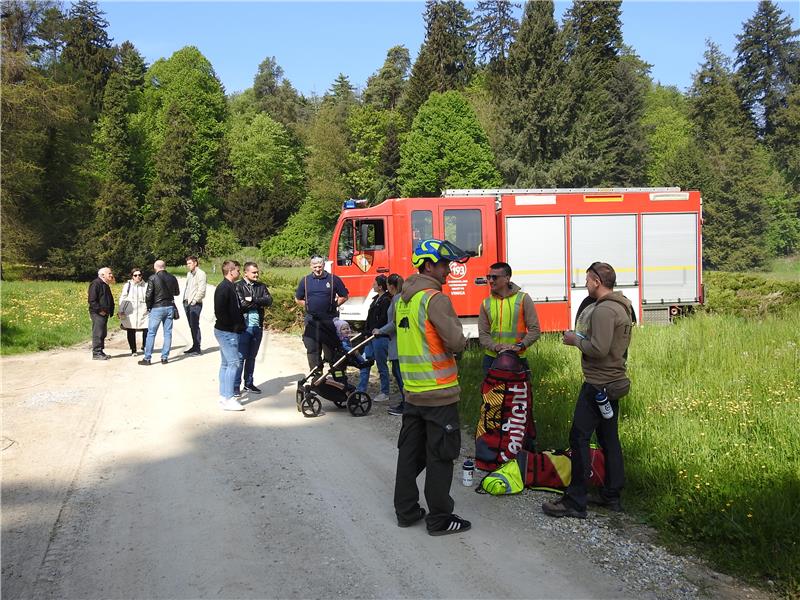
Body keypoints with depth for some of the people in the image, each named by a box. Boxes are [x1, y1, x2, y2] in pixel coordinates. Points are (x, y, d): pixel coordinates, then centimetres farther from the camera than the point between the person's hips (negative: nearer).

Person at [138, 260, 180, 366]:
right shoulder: (172, 278, 3)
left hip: (157, 308, -3)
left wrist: (148, 306, 4)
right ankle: (165, 357, 9)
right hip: (169, 307, 4)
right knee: (168, 333, 8)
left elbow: (148, 295, -11)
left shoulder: (153, 278, -9)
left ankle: (147, 358, 5)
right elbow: (177, 292, 14)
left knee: (151, 333, 3)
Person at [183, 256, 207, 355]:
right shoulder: (189, 273, 18)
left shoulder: (200, 273, -9)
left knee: (195, 326, -6)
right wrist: (185, 299, 12)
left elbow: (202, 289, -16)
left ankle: (197, 348, -2)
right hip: (187, 303, 8)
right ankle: (194, 346, 19)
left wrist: (195, 300, -15)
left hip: (195, 304, -8)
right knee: (191, 326, 12)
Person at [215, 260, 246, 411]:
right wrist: (232, 326, -16)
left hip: (227, 332, 10)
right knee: (233, 362, -9)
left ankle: (223, 396, 20)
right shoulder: (224, 288, -16)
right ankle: (228, 399, -6)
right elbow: (220, 312, -22)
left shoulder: (230, 287, 15)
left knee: (226, 363, 13)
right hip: (227, 332, -10)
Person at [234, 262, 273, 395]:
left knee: (251, 357, 13)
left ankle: (248, 383, 23)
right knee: (241, 357, -3)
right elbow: (242, 304, -17)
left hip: (258, 327, 5)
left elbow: (269, 300, -2)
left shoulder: (261, 286, 12)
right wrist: (259, 303, -6)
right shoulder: (238, 286, -4)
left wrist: (253, 299, -13)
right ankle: (236, 386, 5)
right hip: (244, 327, -5)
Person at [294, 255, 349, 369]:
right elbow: (298, 299, 18)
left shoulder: (333, 279, 2)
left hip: (329, 320, -2)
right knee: (312, 349, 5)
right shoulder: (305, 281, 9)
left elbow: (344, 296, 9)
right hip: (311, 320, 2)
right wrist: (308, 307, 8)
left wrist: (334, 305, 1)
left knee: (331, 349, -1)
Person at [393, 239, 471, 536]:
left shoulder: (402, 299, 10)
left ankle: (406, 510, 26)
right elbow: (456, 341, -20)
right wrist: (461, 341, 1)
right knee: (439, 456, 2)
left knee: (410, 451, 15)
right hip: (439, 392, -8)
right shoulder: (435, 299, -17)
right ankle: (439, 519, 12)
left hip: (412, 390, 8)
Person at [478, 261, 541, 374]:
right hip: (491, 358, 2)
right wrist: (495, 347, -17)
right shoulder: (486, 303, 5)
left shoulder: (523, 299, -2)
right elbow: (483, 334, 2)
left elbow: (534, 330, -4)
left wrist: (520, 346, -18)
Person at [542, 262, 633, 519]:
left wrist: (576, 340, -10)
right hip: (614, 381, 11)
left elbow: (599, 349, -26)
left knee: (579, 437, -7)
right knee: (608, 438, 15)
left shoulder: (603, 310, -19)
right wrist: (582, 337, 10)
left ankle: (575, 502, -3)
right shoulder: (622, 307, 15)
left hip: (598, 384, -11)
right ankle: (611, 495, 23)